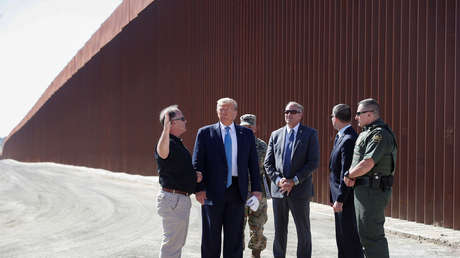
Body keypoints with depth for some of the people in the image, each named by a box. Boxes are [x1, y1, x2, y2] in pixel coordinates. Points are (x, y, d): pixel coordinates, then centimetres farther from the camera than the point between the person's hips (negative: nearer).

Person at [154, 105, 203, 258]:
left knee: (178, 243, 20)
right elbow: (162, 153, -43)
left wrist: (196, 176, 7)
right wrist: (166, 129, -59)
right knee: (171, 243, -4)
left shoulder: (178, 144, 16)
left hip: (182, 199, 10)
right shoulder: (168, 142, -17)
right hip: (173, 198, -10)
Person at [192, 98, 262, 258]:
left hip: (237, 190, 2)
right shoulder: (205, 133, 2)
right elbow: (197, 163, -1)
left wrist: (256, 189, 1)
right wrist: (200, 188, -10)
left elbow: (253, 163, 8)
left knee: (235, 236, 7)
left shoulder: (246, 134, 9)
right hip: (213, 191, -2)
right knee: (211, 236, 7)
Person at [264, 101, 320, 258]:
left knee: (303, 231, 4)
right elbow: (268, 162, 8)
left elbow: (313, 162, -8)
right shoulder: (275, 135, 11)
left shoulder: (310, 134, 0)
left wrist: (294, 181, -14)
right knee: (279, 231, 11)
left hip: (300, 190, -3)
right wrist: (278, 179, -9)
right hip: (278, 190, 3)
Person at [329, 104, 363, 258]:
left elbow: (346, 172, -22)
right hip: (340, 197, 10)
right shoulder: (340, 137, 14)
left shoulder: (349, 139, -18)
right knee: (341, 238, 17)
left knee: (351, 238, -4)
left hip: (347, 199, -10)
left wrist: (340, 199, -21)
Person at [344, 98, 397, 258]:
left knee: (371, 234, -9)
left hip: (372, 191, -11)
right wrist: (352, 175, -1)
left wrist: (349, 175, -9)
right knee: (365, 232, 17)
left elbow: (367, 164, -24)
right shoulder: (367, 133, 17)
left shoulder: (380, 134, -17)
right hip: (364, 189, 11)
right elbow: (358, 160, 19)